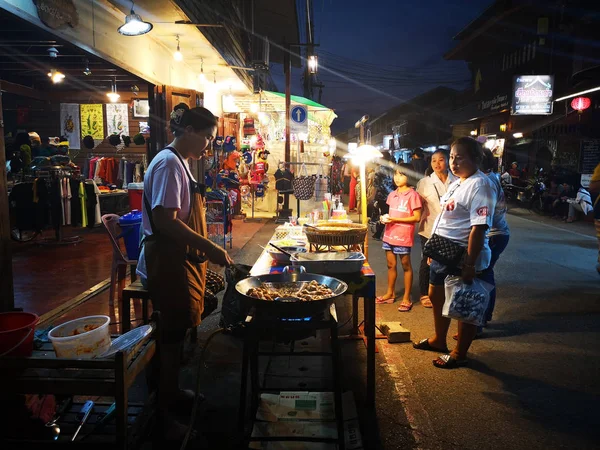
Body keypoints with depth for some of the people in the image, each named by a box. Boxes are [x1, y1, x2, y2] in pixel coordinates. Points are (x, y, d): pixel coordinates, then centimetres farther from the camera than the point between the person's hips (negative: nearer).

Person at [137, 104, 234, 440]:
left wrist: (204, 253, 17)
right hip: (168, 263, -10)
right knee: (172, 335, 1)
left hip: (182, 260, 10)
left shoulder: (180, 162, 13)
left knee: (177, 332, 19)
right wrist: (211, 248, -24)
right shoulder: (169, 164, -17)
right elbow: (165, 221, -26)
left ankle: (172, 392, 36)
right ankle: (162, 412, 18)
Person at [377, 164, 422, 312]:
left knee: (406, 266, 5)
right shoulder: (392, 194, 11)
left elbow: (417, 217, -14)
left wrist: (395, 219, -18)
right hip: (389, 234, 7)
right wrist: (386, 218, -2)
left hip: (403, 236, -7)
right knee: (390, 265, 15)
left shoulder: (412, 195, -11)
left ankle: (406, 298, 13)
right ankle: (390, 293, 29)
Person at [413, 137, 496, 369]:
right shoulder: (456, 184, 13)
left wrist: (470, 265, -28)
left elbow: (479, 227, -24)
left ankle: (459, 354, 23)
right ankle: (439, 339, 42)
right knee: (436, 296, 22)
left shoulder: (480, 185, -18)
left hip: (463, 259, -10)